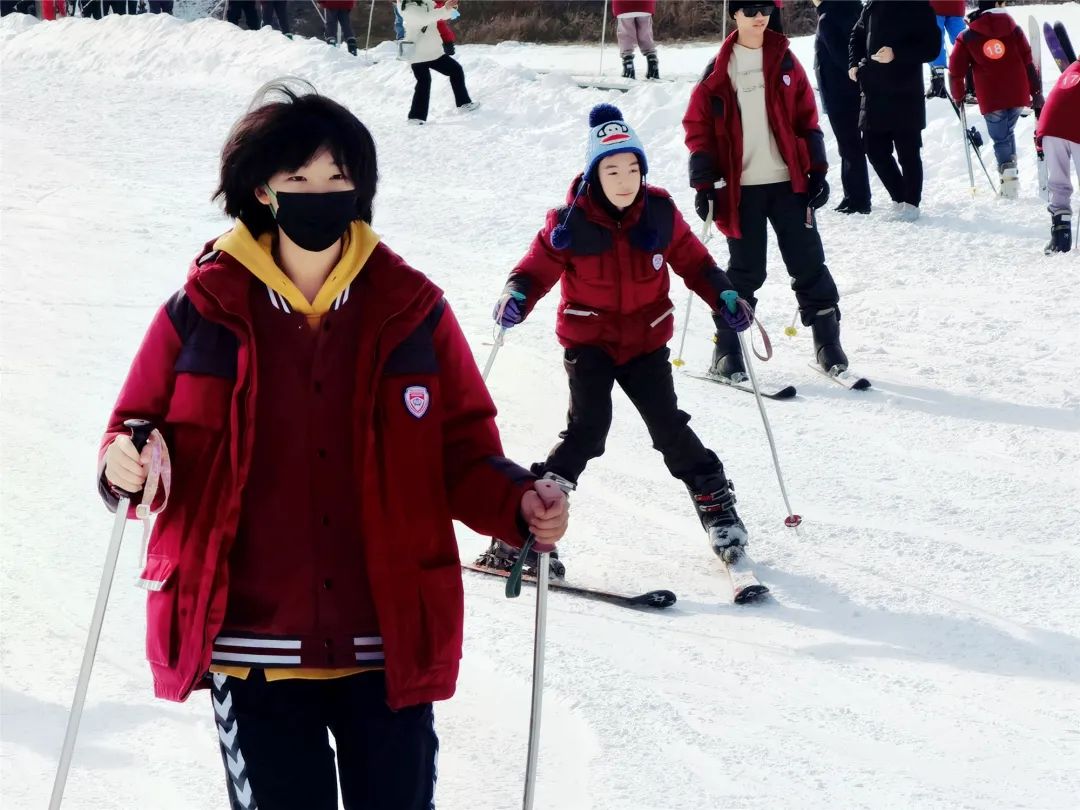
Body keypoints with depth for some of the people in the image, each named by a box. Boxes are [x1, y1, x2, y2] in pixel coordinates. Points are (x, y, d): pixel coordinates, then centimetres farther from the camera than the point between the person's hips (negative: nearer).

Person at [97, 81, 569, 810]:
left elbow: (462, 450, 7)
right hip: (253, 653, -1)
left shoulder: (411, 307, 2)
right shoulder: (202, 309, 0)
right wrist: (128, 466, -16)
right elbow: (140, 429, 7)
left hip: (389, 643, 1)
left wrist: (518, 503, -13)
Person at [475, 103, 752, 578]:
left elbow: (693, 262, 5)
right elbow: (537, 268, -10)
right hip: (588, 341, -2)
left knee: (669, 427, 1)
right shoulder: (571, 223, -16)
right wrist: (516, 296, -30)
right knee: (587, 428, -16)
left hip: (646, 341, 3)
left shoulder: (659, 213, -8)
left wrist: (724, 297, -9)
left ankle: (715, 501, 24)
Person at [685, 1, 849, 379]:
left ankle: (827, 341, 11)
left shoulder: (785, 62, 7)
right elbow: (698, 127, 1)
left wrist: (816, 170, 2)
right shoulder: (719, 71, 1)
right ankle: (727, 350, 10)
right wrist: (704, 185, -5)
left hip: (789, 181, 2)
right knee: (746, 271, 1)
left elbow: (807, 119, 9)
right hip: (741, 187, -2)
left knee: (808, 263, 2)